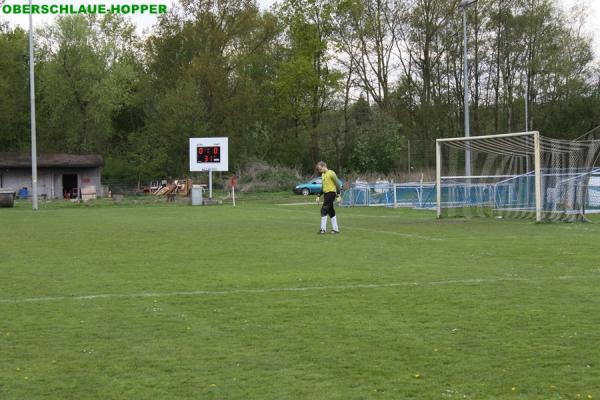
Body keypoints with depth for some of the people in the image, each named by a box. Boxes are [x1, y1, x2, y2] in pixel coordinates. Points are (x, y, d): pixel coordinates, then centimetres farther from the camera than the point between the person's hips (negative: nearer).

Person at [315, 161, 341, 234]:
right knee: (331, 212, 10)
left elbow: (337, 184, -13)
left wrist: (338, 195, -17)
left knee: (324, 210, -13)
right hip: (326, 194, 9)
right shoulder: (323, 174, 15)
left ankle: (323, 229, -11)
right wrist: (319, 196, 21)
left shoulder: (331, 173, -11)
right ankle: (336, 229, 14)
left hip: (331, 193, -9)